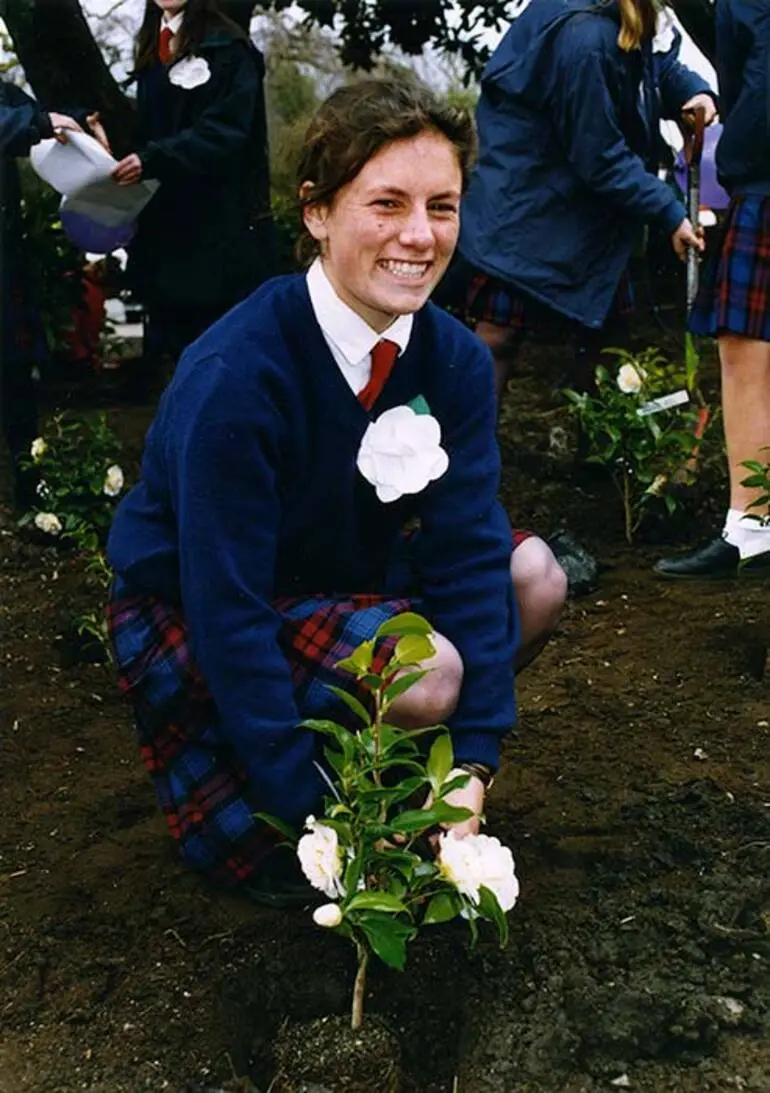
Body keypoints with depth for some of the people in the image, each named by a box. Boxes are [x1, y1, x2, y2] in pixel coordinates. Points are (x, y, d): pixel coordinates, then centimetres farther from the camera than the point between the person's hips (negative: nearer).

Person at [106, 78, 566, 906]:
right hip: (184, 615, -6)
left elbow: (468, 550, -15)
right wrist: (309, 808, -26)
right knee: (425, 675, -27)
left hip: (336, 576, 7)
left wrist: (472, 763, -22)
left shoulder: (456, 361, -12)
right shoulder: (232, 376, -30)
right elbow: (225, 609, -28)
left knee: (536, 580, -9)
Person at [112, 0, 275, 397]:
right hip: (165, 220, 7)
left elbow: (225, 130, -18)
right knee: (171, 336, 10)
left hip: (223, 224, -7)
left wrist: (151, 159, -27)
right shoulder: (151, 48, 17)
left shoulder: (227, 48, -7)